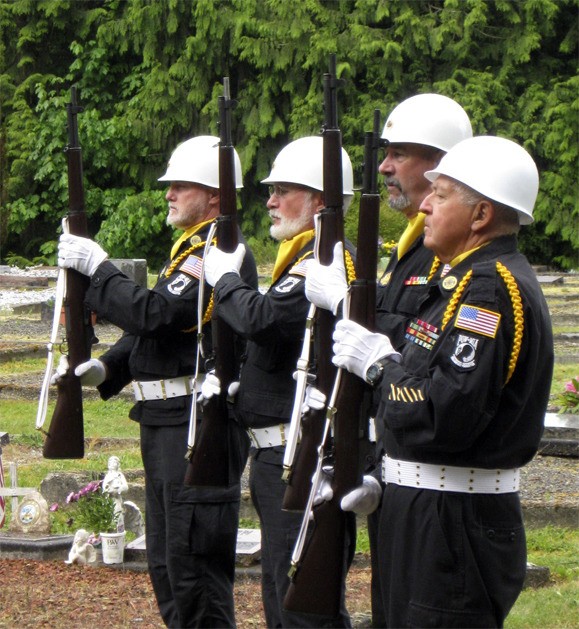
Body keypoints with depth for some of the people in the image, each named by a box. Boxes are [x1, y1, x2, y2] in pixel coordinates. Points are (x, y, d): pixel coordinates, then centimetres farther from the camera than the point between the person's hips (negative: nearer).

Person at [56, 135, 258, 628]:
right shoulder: (188, 248, 19)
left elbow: (158, 314, -24)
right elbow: (152, 327, 21)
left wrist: (98, 269, -15)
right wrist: (108, 369, 6)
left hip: (200, 428, -11)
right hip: (165, 423, 11)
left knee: (194, 564, -9)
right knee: (166, 565, 16)